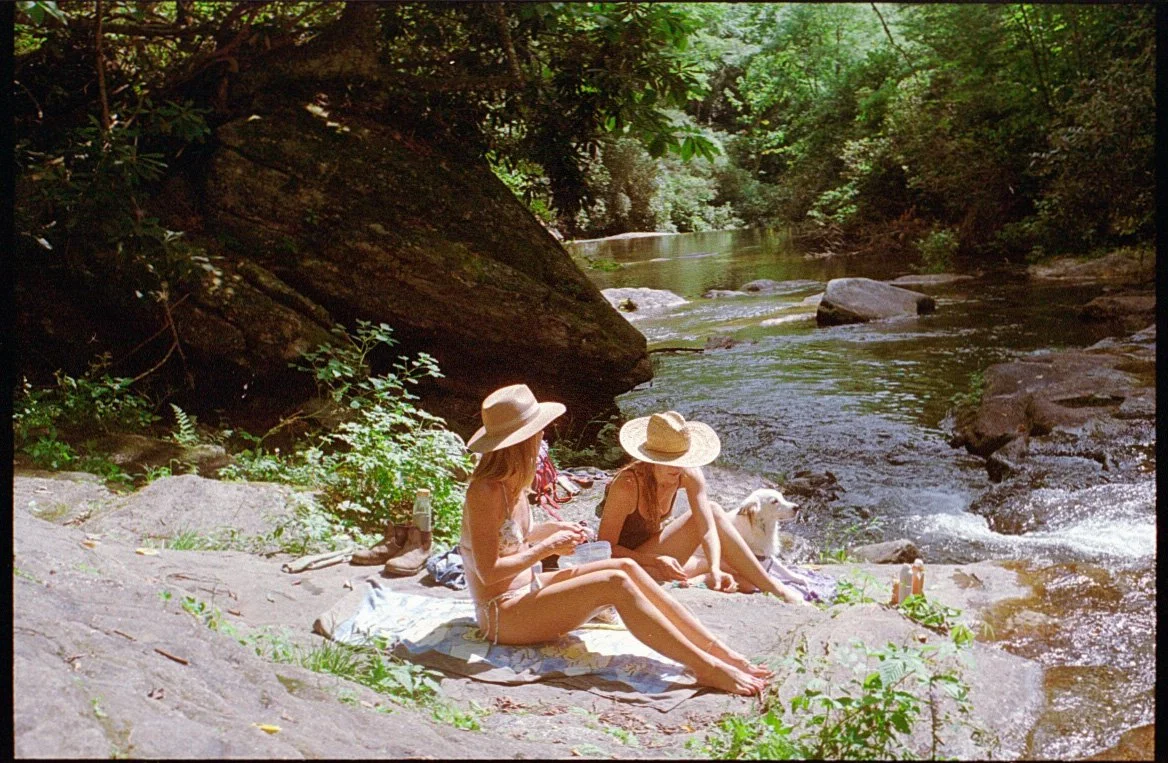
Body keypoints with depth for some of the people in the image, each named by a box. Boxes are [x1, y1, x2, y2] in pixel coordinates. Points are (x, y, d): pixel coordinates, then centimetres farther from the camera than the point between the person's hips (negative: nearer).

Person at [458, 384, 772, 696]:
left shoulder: (510, 482, 6)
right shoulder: (486, 492, -22)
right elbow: (488, 571, -25)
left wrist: (552, 529, 4)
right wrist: (548, 546, -18)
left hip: (527, 590, 9)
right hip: (502, 615, -9)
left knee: (626, 567, -7)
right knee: (614, 583, -23)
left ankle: (717, 650, -12)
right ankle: (706, 668, -24)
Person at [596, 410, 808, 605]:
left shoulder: (689, 475, -13)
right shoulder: (627, 485, -28)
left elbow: (708, 528, -22)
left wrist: (715, 569, -39)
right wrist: (657, 561, -37)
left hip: (657, 554, 6)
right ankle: (775, 589, -17)